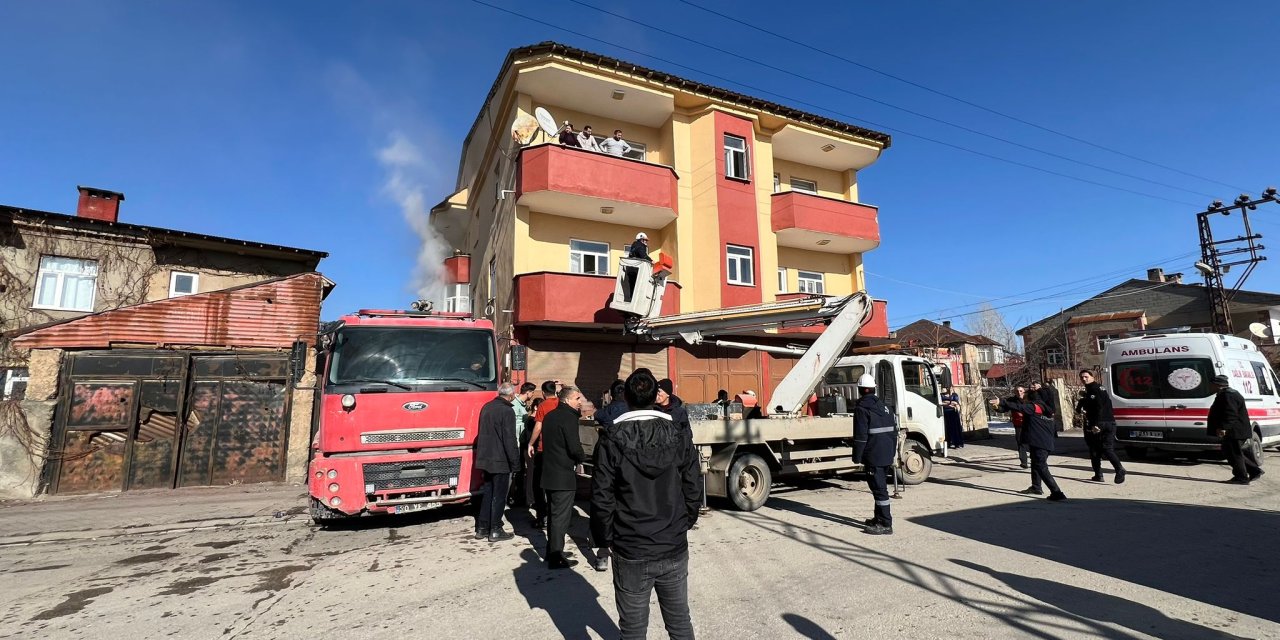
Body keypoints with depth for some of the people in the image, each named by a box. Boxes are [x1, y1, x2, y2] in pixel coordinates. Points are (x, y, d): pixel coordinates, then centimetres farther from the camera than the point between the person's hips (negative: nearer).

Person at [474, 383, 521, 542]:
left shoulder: (486, 407, 8)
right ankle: (495, 531, 9)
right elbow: (510, 440, -19)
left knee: (488, 493, 17)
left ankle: (482, 528, 21)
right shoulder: (507, 411, -17)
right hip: (500, 460, -8)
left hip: (485, 459, 8)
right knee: (499, 496, 3)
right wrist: (515, 462, -12)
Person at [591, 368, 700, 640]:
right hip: (675, 549, 3)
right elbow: (692, 492, -1)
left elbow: (602, 497, -11)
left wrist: (606, 537, 4)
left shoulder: (613, 441, -12)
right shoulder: (680, 437, -6)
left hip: (631, 553, -2)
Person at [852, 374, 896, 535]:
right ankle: (880, 519, 28)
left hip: (873, 456, -9)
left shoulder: (862, 408, -12)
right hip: (887, 455, 9)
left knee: (879, 489, -5)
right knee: (881, 487, 18)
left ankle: (885, 524, -2)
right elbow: (892, 432, 18)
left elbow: (860, 436, -16)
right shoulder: (883, 406, 14)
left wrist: (857, 457, -9)